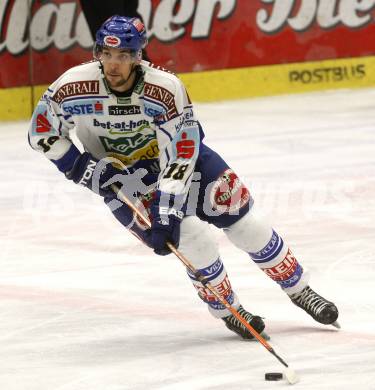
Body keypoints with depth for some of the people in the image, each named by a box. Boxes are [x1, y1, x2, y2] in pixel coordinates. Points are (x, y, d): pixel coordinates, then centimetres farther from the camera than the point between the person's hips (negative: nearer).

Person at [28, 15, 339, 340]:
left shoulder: (166, 89, -30)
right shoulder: (73, 88, -25)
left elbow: (179, 157, -30)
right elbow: (42, 133, -8)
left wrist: (165, 212, -35)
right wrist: (79, 167, -18)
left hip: (176, 150, 0)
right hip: (117, 174, 0)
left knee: (240, 217, -2)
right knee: (189, 234, -19)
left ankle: (299, 290, 16)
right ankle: (228, 310, 3)